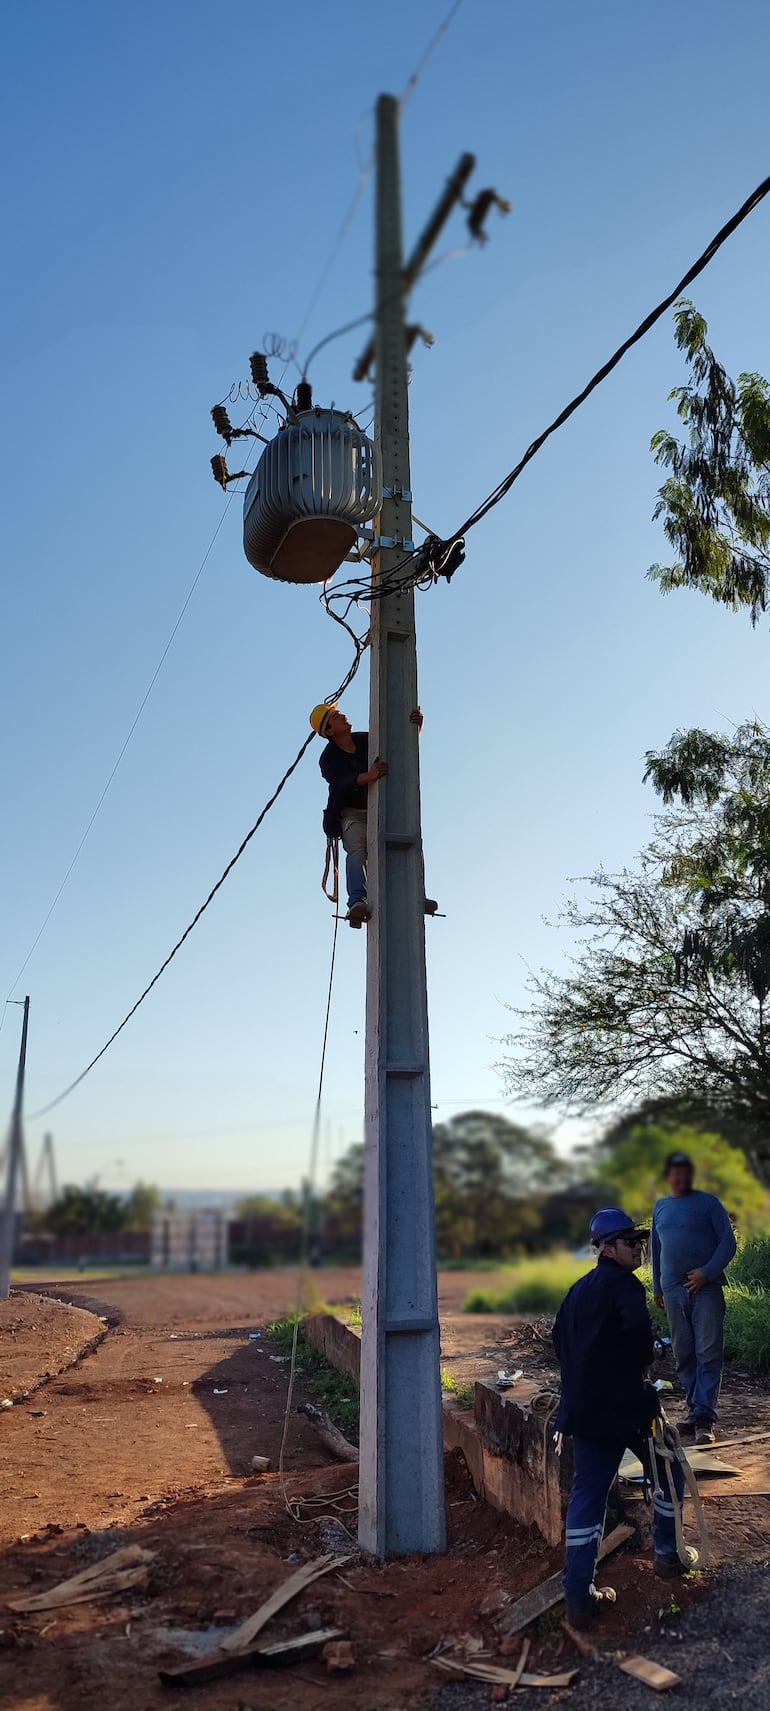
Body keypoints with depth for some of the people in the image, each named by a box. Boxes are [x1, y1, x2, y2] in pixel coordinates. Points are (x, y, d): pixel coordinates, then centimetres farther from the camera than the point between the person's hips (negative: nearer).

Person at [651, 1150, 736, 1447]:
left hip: (705, 1288, -4)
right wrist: (656, 1286, 19)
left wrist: (707, 1272, -14)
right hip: (673, 1291, 4)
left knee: (709, 1354, -7)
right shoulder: (660, 1206, 14)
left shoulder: (708, 1202, 1)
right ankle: (695, 1413, 17)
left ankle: (704, 1419, -6)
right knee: (684, 1356, 8)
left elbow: (728, 1242, -3)